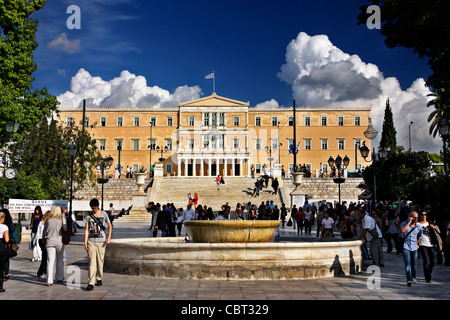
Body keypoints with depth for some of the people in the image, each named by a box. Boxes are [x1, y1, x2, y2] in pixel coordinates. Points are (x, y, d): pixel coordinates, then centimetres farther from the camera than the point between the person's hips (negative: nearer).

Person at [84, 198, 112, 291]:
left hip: (101, 241, 0)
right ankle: (90, 283, -11)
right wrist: (85, 242, -3)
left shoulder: (103, 214, 4)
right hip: (91, 241, 0)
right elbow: (86, 229, 4)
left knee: (100, 261, 6)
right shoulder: (88, 216, 5)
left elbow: (110, 226, 11)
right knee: (92, 262, -8)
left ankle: (99, 278, 26)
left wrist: (109, 237, 0)